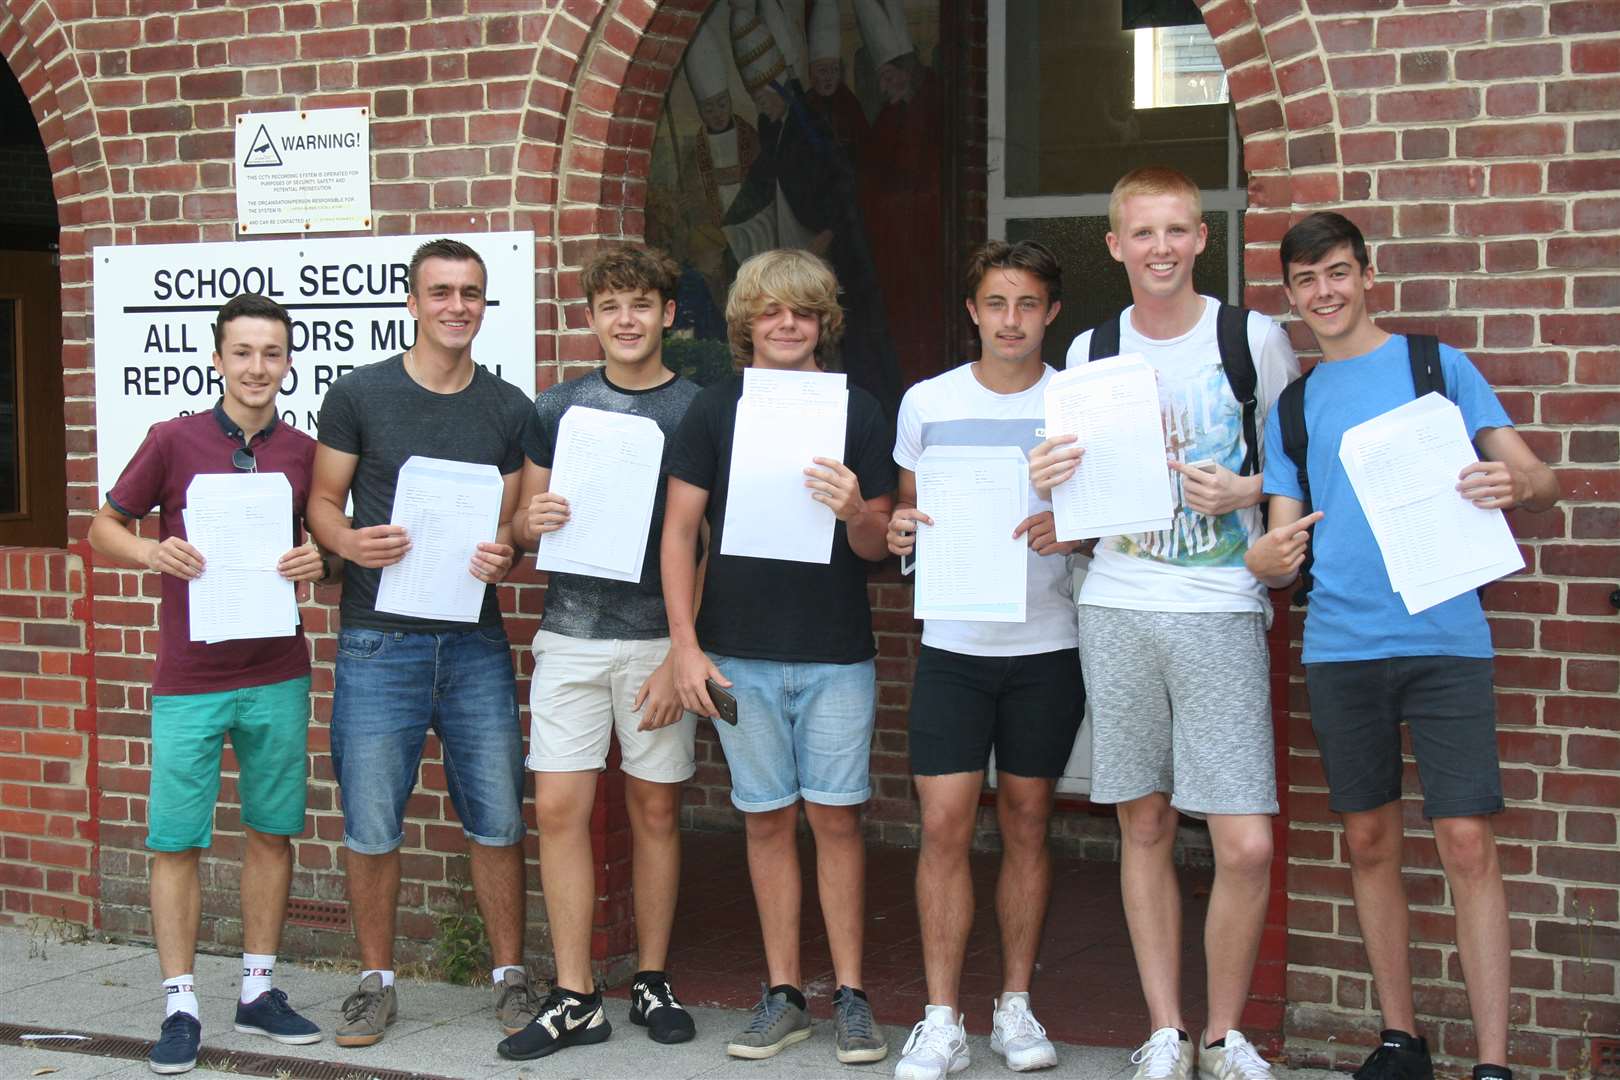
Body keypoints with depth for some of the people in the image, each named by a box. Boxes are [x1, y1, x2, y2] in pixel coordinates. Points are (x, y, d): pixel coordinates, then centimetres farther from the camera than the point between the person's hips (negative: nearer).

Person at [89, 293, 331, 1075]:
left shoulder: (304, 453, 4)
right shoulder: (173, 441, -3)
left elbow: (327, 538, 15)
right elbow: (103, 527, 4)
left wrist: (319, 563, -7)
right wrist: (153, 552, -16)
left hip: (278, 677, 3)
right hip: (189, 681, -2)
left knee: (271, 834, 10)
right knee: (176, 841, 1)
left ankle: (258, 992, 22)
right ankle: (180, 1007, 10)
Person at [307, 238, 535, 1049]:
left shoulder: (509, 409, 9)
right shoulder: (358, 395, 2)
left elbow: (516, 521, 12)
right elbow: (322, 501, 5)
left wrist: (504, 555, -11)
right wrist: (347, 542, -16)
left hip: (476, 639, 2)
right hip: (378, 639, -2)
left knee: (496, 819, 3)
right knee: (371, 824, 2)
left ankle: (509, 975, 18)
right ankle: (377, 981, 18)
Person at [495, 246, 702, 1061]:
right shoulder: (556, 410, 9)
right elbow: (523, 524, 15)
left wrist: (682, 656, -7)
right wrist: (532, 523, -10)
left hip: (659, 637, -2)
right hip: (571, 634, 2)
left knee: (656, 810, 6)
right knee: (560, 809, -3)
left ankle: (652, 981, 20)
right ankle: (574, 998, 6)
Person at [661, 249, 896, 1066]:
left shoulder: (857, 411, 5)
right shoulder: (714, 411, 5)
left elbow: (879, 547, 5)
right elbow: (680, 531, 4)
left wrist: (857, 513, -18)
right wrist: (685, 645, -3)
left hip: (837, 653, -1)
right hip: (741, 653, 1)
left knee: (836, 816, 1)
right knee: (768, 818, 7)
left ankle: (850, 994, 10)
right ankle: (783, 993, 16)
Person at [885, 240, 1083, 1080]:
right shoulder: (926, 402, 5)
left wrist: (1070, 526, -16)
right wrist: (899, 530, -10)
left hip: (1046, 643, 0)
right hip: (953, 642, 0)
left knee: (1026, 822, 8)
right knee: (944, 826, -6)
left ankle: (1016, 1006, 20)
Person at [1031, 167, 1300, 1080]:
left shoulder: (1255, 338, 0)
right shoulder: (1091, 351, 10)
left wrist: (1245, 491, -12)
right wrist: (1051, 481, -2)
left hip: (1222, 610, -3)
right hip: (1117, 605, 3)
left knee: (1246, 844, -8)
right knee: (1144, 827, 8)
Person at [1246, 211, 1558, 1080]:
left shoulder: (1437, 364, 5)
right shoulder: (1292, 405, 14)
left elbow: (1539, 480, 1)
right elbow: (1282, 541, 12)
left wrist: (1515, 485, -24)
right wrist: (1268, 558, -12)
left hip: (1444, 639, -3)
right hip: (1339, 644, 3)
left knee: (1467, 844, -7)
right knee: (1370, 843, 8)